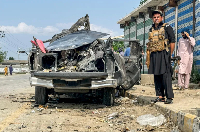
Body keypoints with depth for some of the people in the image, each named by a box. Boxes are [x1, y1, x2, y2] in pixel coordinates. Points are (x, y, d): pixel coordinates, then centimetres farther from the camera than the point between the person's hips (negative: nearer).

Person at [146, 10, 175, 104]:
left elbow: (172, 41, -3)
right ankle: (160, 96, 13)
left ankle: (169, 97, -9)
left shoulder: (167, 27, 1)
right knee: (157, 76, 7)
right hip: (154, 55, 6)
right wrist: (148, 58, 15)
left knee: (166, 76, -10)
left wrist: (170, 54, -7)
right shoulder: (151, 30, 19)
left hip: (163, 54, -6)